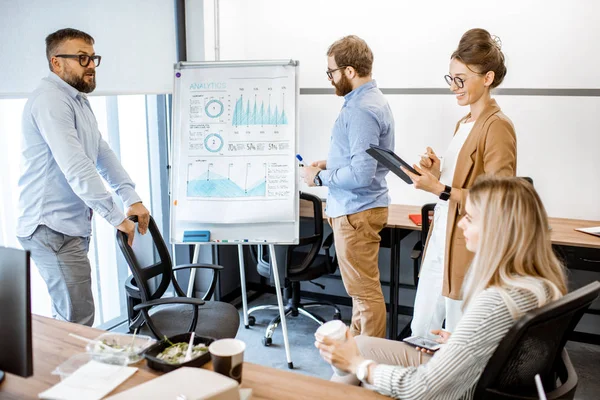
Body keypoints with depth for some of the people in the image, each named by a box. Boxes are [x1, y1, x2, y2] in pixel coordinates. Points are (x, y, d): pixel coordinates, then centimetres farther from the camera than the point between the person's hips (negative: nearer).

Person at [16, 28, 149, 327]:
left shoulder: (79, 101, 18)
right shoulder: (50, 100, -16)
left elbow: (103, 155, 14)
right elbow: (76, 168, -25)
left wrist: (132, 200, 3)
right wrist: (117, 218, -23)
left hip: (72, 226, 10)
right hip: (52, 227, -10)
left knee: (67, 316, 17)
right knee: (79, 321, -8)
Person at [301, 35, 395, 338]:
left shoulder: (363, 110, -22)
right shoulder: (369, 99, 11)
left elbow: (362, 174, -27)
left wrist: (319, 178, -15)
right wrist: (330, 164, 11)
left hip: (357, 211, -11)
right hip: (355, 207, 11)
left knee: (365, 290, 2)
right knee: (360, 287, 22)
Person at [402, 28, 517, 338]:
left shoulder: (497, 127, -14)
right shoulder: (463, 124, 14)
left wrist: (441, 190, -24)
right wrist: (437, 171, 3)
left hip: (469, 250, -9)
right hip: (439, 243, 9)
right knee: (420, 334, 15)